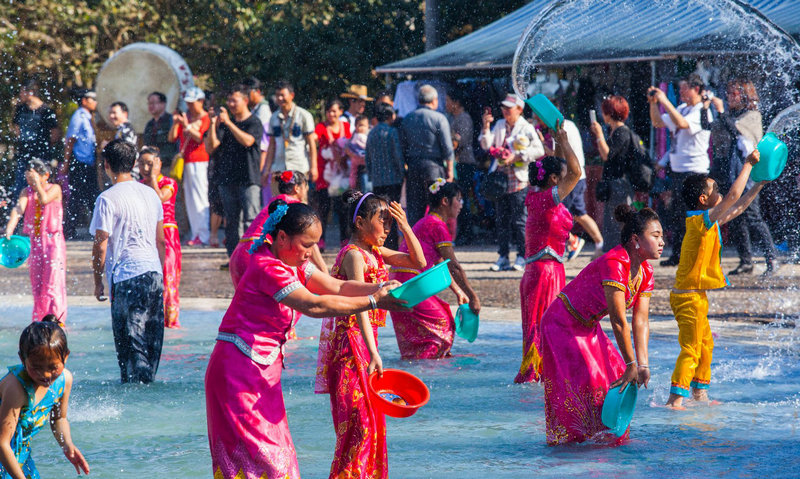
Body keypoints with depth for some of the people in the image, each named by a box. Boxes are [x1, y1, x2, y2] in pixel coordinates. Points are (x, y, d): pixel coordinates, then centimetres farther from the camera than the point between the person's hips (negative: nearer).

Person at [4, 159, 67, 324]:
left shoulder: (54, 189, -3)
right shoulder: (26, 192, 6)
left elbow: (44, 199, -23)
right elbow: (19, 208, -11)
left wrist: (37, 182, -15)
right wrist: (10, 227, -27)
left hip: (53, 241, -4)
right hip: (34, 242, 4)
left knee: (53, 283, -10)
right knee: (36, 284, 8)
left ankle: (58, 321, -9)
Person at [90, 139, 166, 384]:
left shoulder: (108, 199, -9)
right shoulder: (150, 193, 11)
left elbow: (101, 246, -9)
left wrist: (98, 282, 1)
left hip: (126, 276, -6)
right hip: (154, 273, 6)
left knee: (130, 342, -4)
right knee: (151, 339, 11)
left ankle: (134, 381, -8)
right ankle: (148, 380, 15)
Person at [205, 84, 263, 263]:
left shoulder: (254, 123, 1)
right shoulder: (224, 124, 15)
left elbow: (247, 141, -18)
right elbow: (210, 147, 7)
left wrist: (228, 123, -20)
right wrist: (213, 126, -7)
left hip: (248, 178, -5)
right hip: (227, 179, 5)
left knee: (251, 221, -11)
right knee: (230, 222, 6)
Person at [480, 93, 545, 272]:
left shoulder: (527, 128, -2)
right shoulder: (499, 125, 13)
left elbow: (539, 150, -8)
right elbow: (487, 146, 8)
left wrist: (516, 157, -14)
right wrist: (486, 127, -6)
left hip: (519, 181, -5)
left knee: (519, 220, -5)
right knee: (502, 220, 6)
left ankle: (522, 257, 2)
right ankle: (503, 258, 10)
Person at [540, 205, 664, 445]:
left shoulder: (645, 271, -4)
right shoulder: (614, 264, -31)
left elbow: (641, 321, -6)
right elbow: (619, 321, -30)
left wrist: (643, 365, -15)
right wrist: (632, 365, -26)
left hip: (589, 329, 9)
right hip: (562, 324, -9)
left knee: (616, 380, 5)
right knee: (580, 386, -13)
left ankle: (604, 437, 17)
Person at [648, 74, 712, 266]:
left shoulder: (702, 112, -11)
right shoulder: (682, 109, 15)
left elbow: (682, 123, -29)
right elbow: (658, 122, 20)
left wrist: (665, 101, -26)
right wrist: (653, 103, 6)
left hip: (694, 169, -9)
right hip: (677, 169, 9)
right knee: (676, 215, 12)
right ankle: (677, 255, 19)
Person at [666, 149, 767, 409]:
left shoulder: (709, 221, 12)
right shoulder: (702, 221, -17)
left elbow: (738, 207, 24)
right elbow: (733, 196, -25)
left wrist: (760, 184, 22)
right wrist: (747, 164, -17)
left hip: (695, 296, 10)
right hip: (688, 296, -10)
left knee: (705, 345, 20)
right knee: (690, 349, -13)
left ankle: (699, 393, 30)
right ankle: (675, 399, -16)